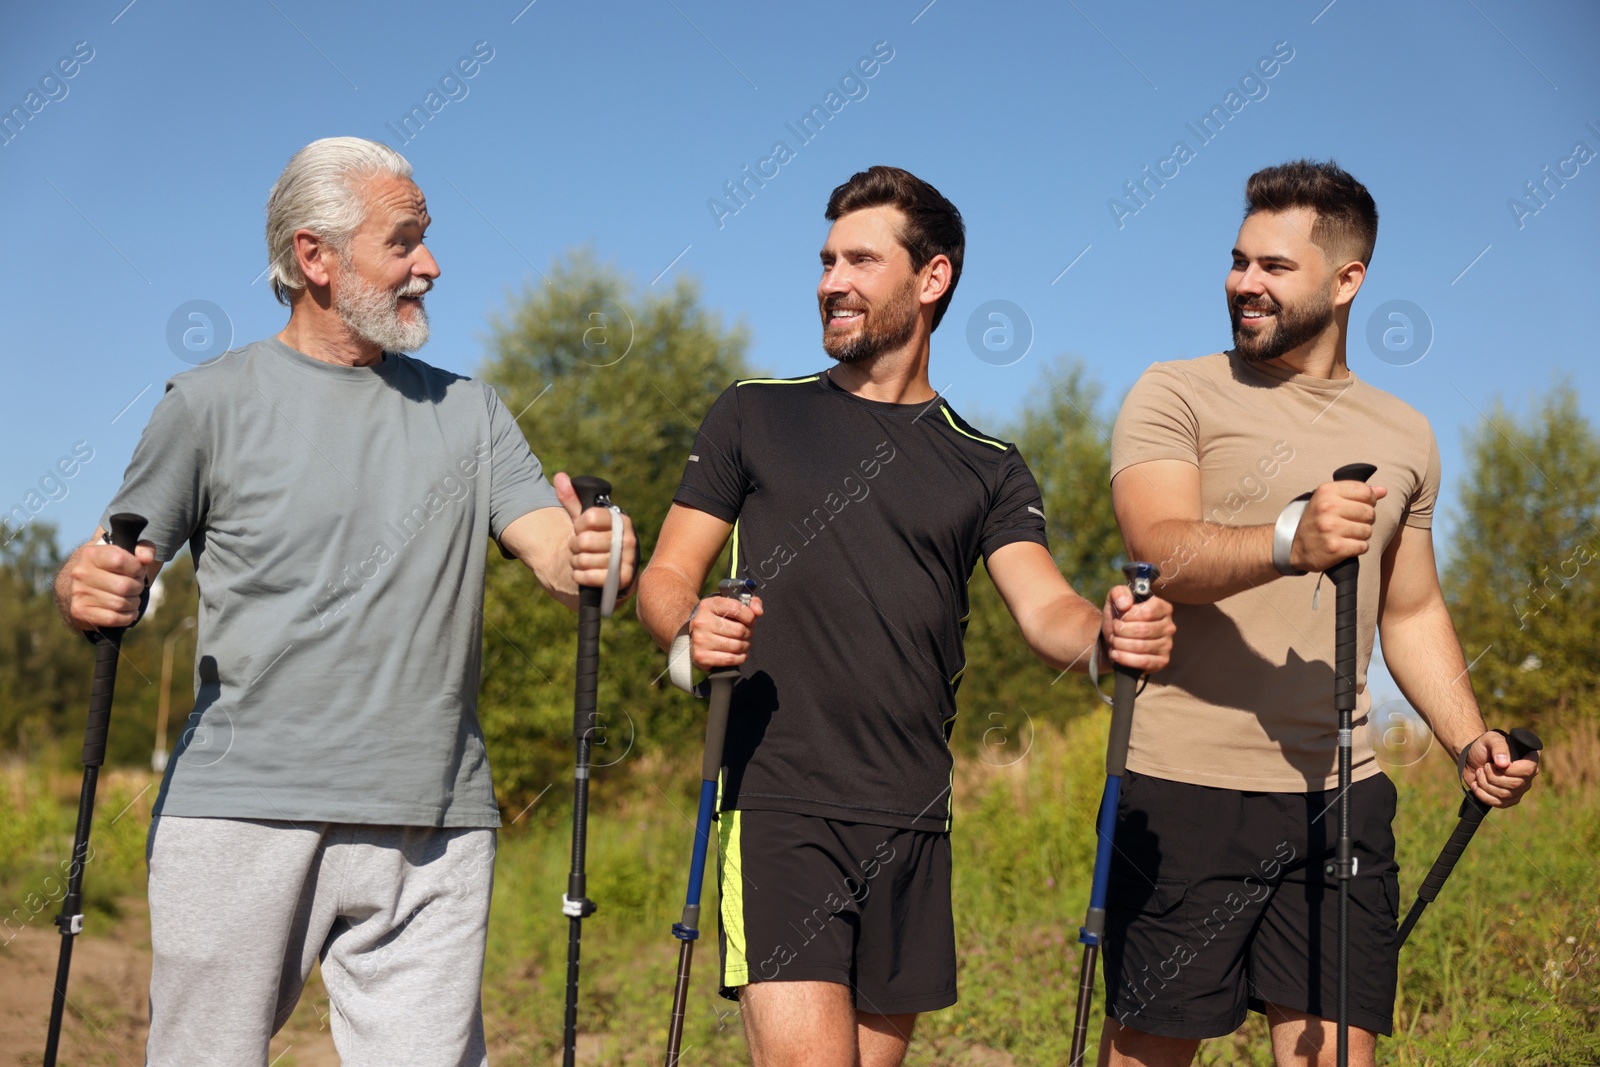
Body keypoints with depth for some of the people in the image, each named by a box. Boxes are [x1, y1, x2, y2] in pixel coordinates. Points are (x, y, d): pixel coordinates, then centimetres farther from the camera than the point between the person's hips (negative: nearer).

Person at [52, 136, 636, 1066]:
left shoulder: (466, 409, 14)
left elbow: (556, 551, 3)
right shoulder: (212, 403, 6)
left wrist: (595, 560, -20)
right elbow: (104, 576, 7)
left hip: (434, 830, 2)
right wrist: (88, 592, -17)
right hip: (241, 812, -2)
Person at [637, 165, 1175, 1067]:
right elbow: (667, 577, 8)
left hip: (911, 823, 3)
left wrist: (1110, 631, -25)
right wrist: (690, 627, -16)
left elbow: (1045, 610, -1)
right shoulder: (757, 417, 10)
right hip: (778, 805, -2)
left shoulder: (987, 469, 12)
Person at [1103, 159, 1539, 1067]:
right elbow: (1164, 550, -17)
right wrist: (1292, 542, -35)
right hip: (1188, 787, -3)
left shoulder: (1402, 436, 15)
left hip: (1341, 791, 4)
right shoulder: (1176, 396, 0)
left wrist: (1470, 739, 8)